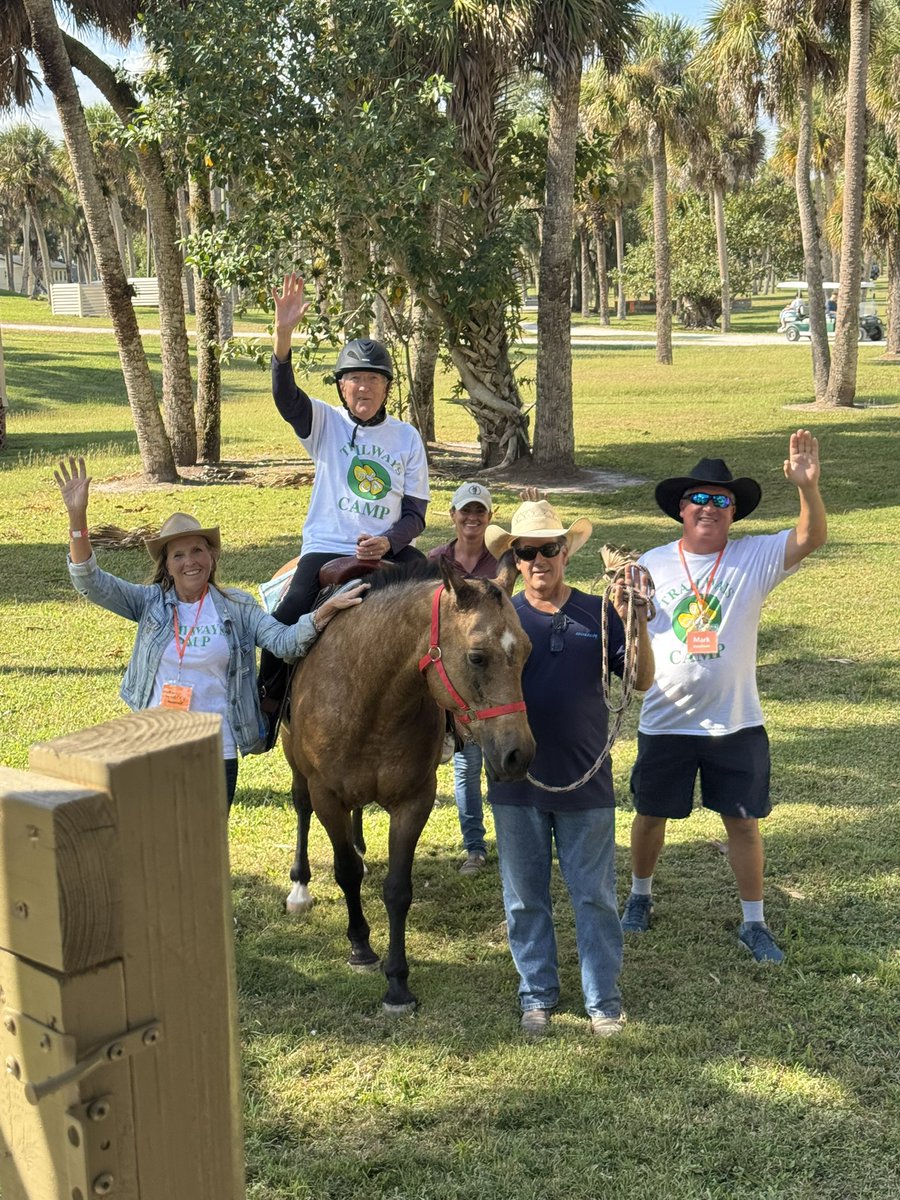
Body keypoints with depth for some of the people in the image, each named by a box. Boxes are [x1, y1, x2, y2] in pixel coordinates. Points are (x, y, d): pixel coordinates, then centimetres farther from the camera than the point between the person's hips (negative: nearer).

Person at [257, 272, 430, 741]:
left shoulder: (407, 437, 6)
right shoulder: (325, 423, 3)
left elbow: (415, 513, 5)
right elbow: (285, 395, -18)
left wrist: (387, 542, -16)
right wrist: (283, 335, -35)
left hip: (389, 551, 2)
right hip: (326, 549, -2)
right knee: (287, 622, -23)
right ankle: (268, 704, -1)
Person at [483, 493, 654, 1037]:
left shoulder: (599, 614, 0)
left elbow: (643, 681, -4)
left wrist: (637, 622, -19)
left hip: (586, 784, 0)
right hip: (516, 786, 1)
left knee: (595, 898, 8)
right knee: (526, 900, 12)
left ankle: (605, 999, 22)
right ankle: (538, 996, 28)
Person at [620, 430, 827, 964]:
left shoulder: (756, 557, -7)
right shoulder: (651, 565, -3)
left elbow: (812, 538, -22)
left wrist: (808, 486, -41)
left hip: (736, 723, -1)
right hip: (665, 723, 1)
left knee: (744, 821, 8)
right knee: (651, 815, 16)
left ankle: (754, 922, 25)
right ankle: (641, 895, 41)